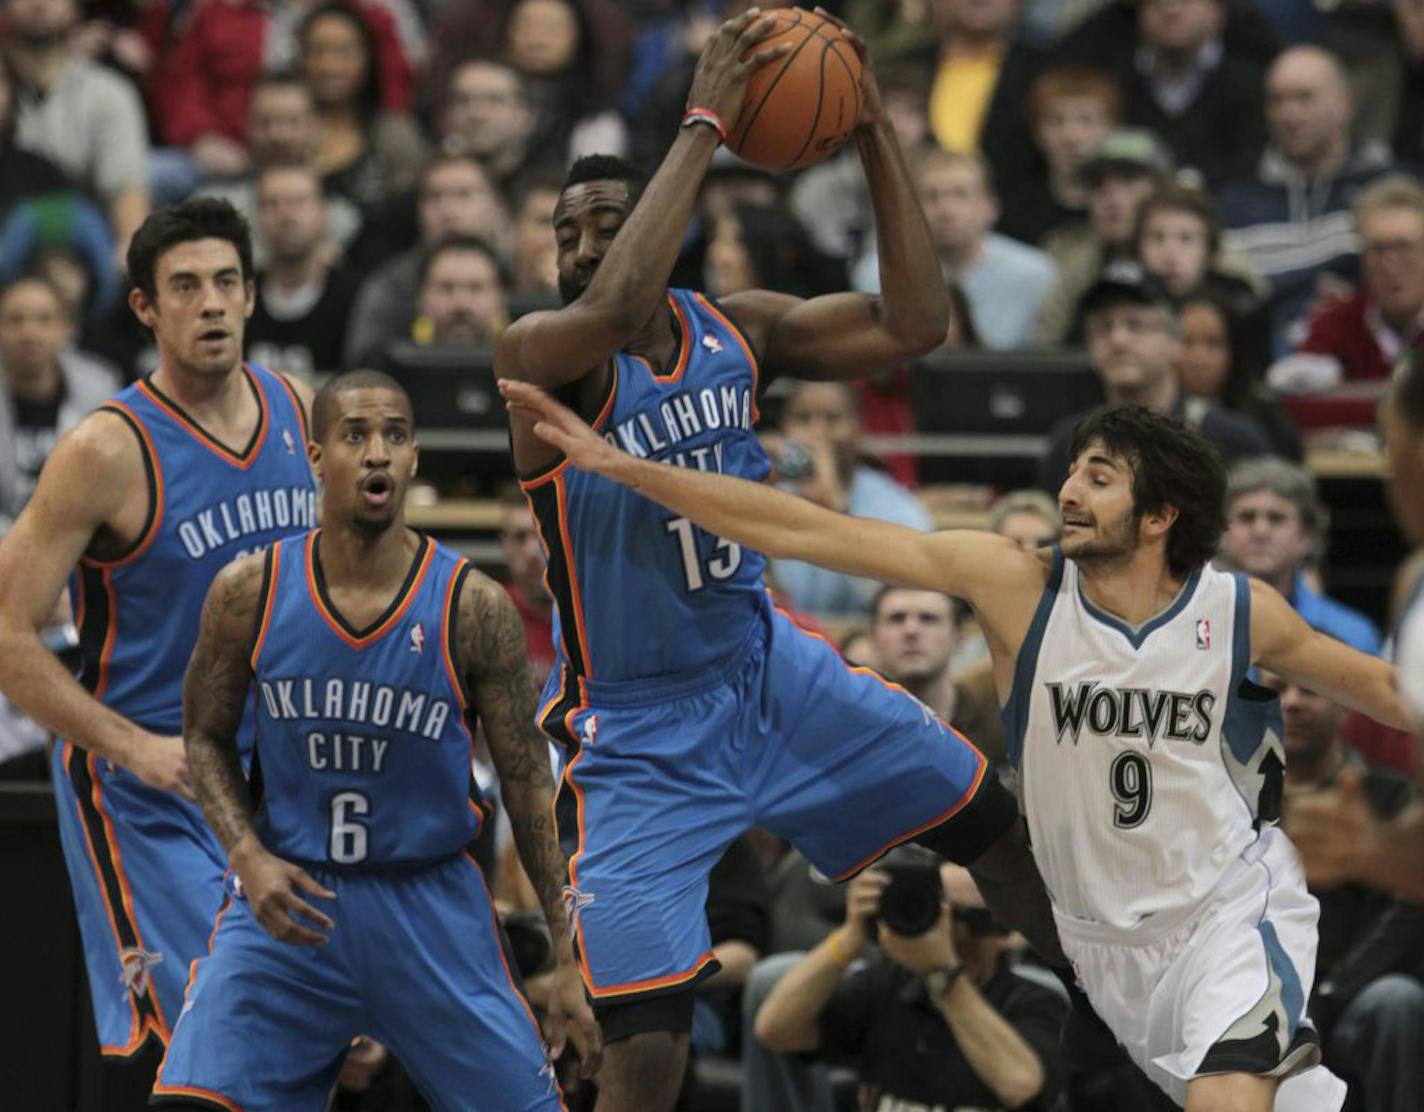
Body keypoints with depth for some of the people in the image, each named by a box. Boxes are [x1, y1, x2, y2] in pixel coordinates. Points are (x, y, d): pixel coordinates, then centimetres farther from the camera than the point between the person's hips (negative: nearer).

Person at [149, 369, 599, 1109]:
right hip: (288, 897, 0)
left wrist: (569, 964, -3)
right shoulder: (248, 594, -6)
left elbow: (528, 785, -2)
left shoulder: (473, 608, -9)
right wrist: (247, 856, -11)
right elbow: (206, 738, 8)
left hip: (431, 906, 0)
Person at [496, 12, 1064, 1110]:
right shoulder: (538, 352, -20)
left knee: (989, 822, 22)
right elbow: (618, 311, -43)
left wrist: (875, 136, -14)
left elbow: (911, 325, -7)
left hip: (764, 666, 6)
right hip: (639, 732, -6)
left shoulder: (736, 327, -3)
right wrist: (703, 126, -40)